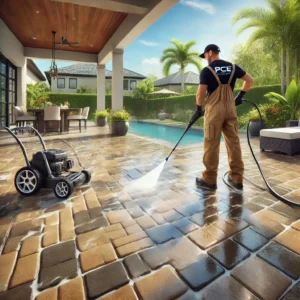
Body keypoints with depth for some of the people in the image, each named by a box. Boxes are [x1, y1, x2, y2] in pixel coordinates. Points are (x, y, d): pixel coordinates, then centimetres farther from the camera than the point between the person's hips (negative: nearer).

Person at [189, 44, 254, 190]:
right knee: (234, 142, 7)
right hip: (230, 109, 5)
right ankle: (237, 178, 13)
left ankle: (210, 179, 6)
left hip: (214, 109, -5)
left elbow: (201, 93, -9)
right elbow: (250, 80, 16)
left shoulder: (207, 70, -3)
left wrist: (198, 110, 4)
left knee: (211, 145, -1)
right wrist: (240, 95, 24)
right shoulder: (233, 67, 12)